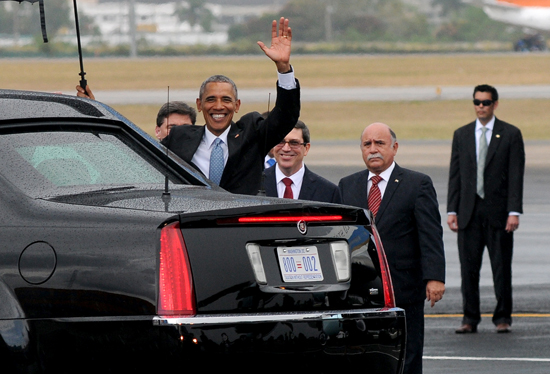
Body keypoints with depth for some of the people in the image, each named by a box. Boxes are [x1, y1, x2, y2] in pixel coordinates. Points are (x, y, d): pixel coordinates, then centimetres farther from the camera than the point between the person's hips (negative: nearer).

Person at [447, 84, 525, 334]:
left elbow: (516, 176, -3)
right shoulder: (461, 135, 11)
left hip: (498, 212, -3)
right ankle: (470, 319, 9)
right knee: (468, 268, 2)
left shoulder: (510, 135, 2)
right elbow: (455, 175, 11)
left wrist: (514, 211, -10)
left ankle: (503, 318, 11)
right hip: (469, 212, 3)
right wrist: (452, 210, 2)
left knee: (501, 267, 1)